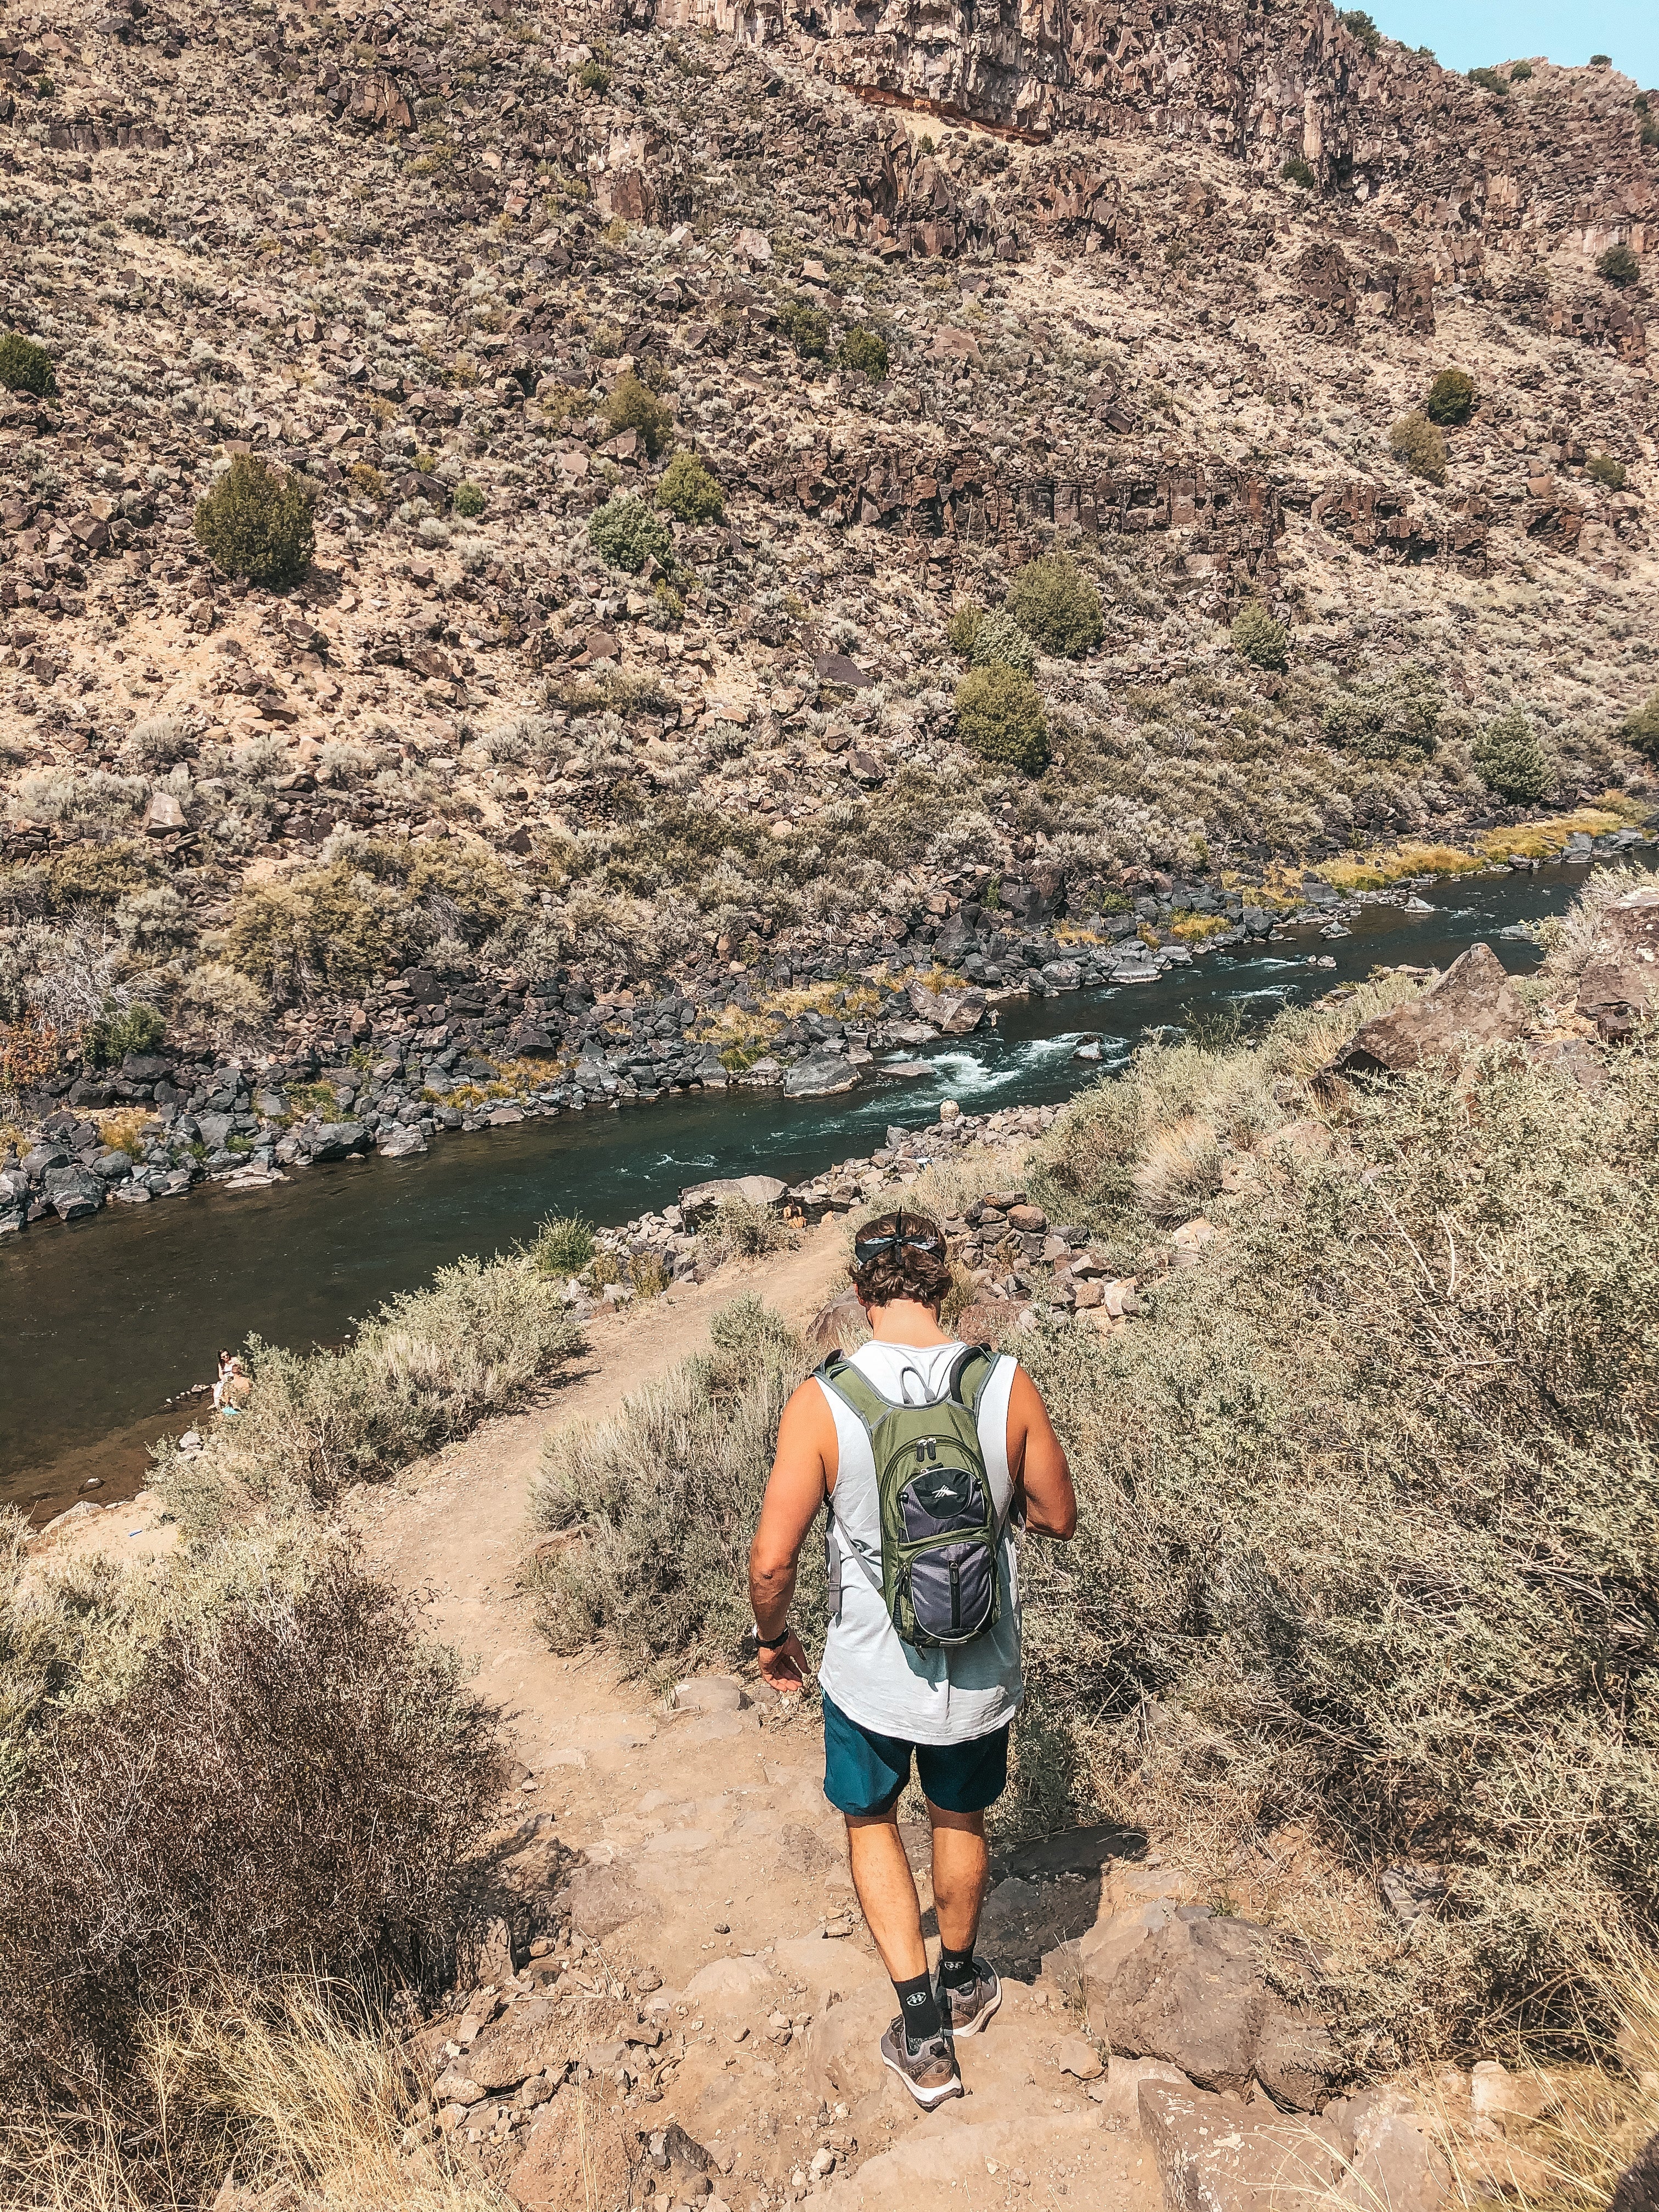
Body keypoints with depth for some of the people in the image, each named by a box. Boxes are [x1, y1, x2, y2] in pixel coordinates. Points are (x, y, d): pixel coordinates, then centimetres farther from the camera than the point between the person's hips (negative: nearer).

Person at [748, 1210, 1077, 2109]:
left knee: (871, 1820, 27)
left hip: (869, 1675, -2)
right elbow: (1059, 1517, -3)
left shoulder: (822, 1403, -22)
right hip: (982, 1675, 2)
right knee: (959, 1821, 29)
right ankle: (961, 1982, 52)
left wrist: (774, 1637, 1)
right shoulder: (1007, 1386, -17)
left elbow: (772, 1559, -19)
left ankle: (924, 2035, 27)